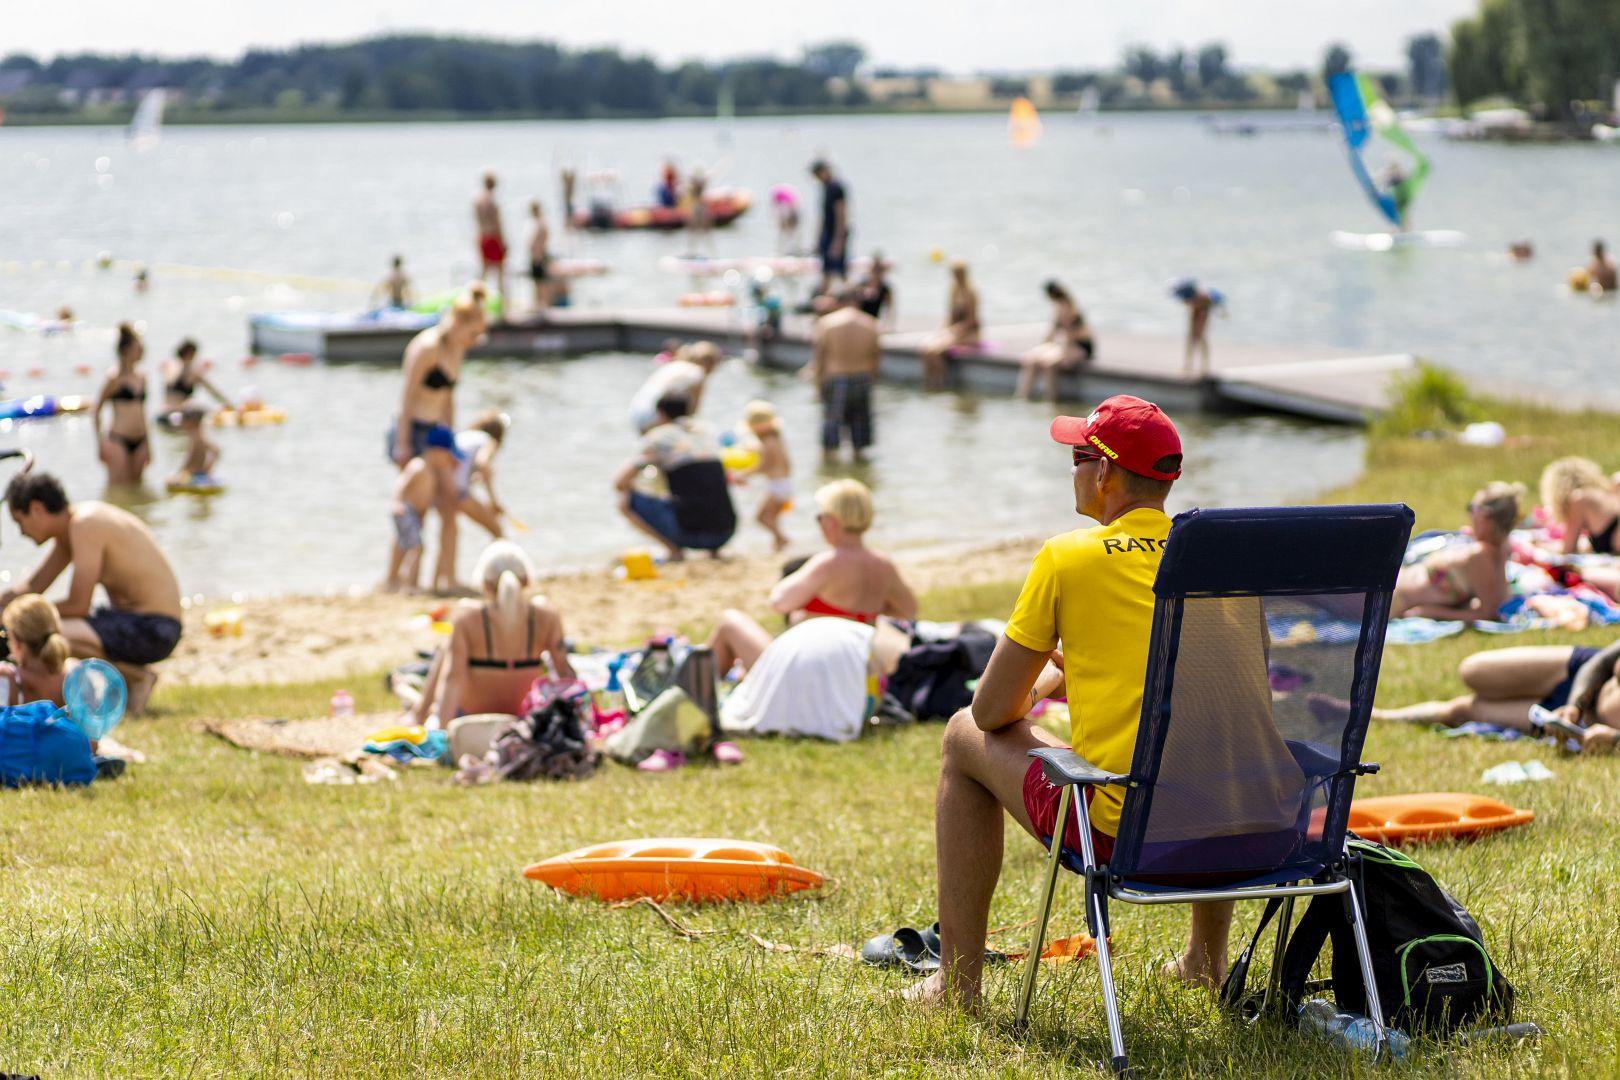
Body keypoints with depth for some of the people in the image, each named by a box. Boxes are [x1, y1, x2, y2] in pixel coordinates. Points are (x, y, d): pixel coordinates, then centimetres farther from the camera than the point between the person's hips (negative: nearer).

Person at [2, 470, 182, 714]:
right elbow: (32, 588, 18)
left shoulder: (85, 525, -19)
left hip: (153, 630, -10)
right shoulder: (70, 526, 11)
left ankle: (138, 677, -9)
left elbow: (78, 605, -20)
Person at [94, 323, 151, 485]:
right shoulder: (115, 378, -6)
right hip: (118, 439, -6)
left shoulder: (141, 378, 13)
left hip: (139, 442, 6)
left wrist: (147, 443, 21)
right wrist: (101, 443, -8)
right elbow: (96, 411, -3)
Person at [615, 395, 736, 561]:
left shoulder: (658, 437, 3)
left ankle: (675, 550, -3)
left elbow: (619, 483, 2)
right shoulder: (706, 429, 17)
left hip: (690, 533, -5)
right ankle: (714, 551, 15)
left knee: (625, 503, 7)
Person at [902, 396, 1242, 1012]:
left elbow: (993, 711, 3)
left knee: (965, 737, 21)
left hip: (1120, 830, -5)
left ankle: (958, 982, 23)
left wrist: (1034, 686, 26)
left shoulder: (1067, 557, -4)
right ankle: (1208, 958, 51)